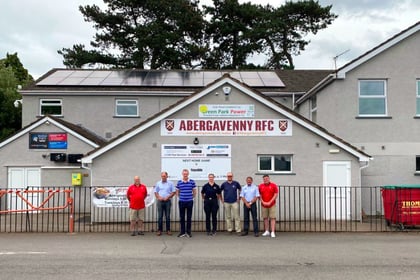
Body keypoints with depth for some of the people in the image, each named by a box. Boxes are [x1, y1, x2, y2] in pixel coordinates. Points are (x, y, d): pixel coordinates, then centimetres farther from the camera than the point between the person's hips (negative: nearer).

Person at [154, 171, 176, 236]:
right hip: (160, 201, 1)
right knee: (160, 216, 1)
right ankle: (159, 230, 6)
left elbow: (174, 192, 2)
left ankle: (168, 230, 8)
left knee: (168, 216, 2)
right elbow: (155, 192, 10)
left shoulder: (170, 183, 4)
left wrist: (168, 197, -9)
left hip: (167, 201, -1)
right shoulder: (158, 183, 9)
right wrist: (159, 197, -8)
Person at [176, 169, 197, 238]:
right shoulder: (179, 182, 3)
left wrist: (192, 197, 8)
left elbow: (194, 191, 8)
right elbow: (177, 192, 13)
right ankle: (182, 232, 13)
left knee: (189, 217, 4)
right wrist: (180, 197, 9)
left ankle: (188, 232, 13)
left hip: (190, 202, -1)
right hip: (181, 202, 1)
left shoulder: (192, 182, 0)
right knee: (182, 217, 5)